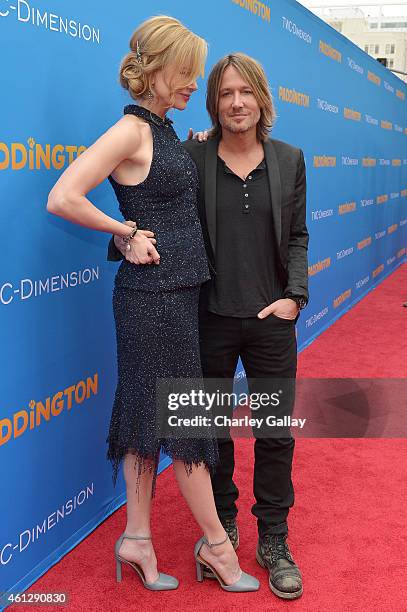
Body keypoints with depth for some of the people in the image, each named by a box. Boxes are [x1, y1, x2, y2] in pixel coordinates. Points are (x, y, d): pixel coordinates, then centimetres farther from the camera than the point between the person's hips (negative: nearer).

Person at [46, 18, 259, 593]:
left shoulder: (165, 129, 12)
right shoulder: (131, 130, -15)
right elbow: (62, 199, -24)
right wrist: (129, 233, -14)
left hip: (175, 292, 9)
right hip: (155, 294, -9)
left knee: (151, 414, 13)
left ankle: (137, 539, 26)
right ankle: (216, 544, 20)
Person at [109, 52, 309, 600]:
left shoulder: (289, 159, 3)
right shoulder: (191, 157, -4)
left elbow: (297, 236, 6)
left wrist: (296, 296, -7)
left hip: (272, 319, 1)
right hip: (209, 319, -1)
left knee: (275, 433, 8)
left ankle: (273, 541, 26)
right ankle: (223, 523, 37)